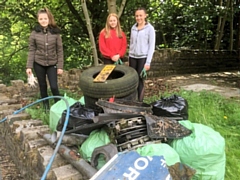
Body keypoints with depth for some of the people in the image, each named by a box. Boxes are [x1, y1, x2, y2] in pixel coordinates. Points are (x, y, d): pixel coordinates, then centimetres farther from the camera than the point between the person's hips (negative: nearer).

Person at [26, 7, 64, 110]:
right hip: (38, 64, 1)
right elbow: (31, 50, -1)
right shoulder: (34, 33, -4)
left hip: (52, 64, -1)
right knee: (43, 86, 11)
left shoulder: (55, 33, -5)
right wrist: (29, 66, -6)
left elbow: (60, 50, -2)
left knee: (54, 86, -5)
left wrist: (60, 66, -5)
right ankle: (46, 106, 28)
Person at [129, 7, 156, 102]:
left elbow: (151, 46, -7)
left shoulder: (150, 28, -5)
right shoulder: (133, 28, 10)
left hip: (143, 58, -4)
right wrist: (129, 58, 13)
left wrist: (148, 62, -12)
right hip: (133, 57, 4)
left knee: (140, 81, -3)